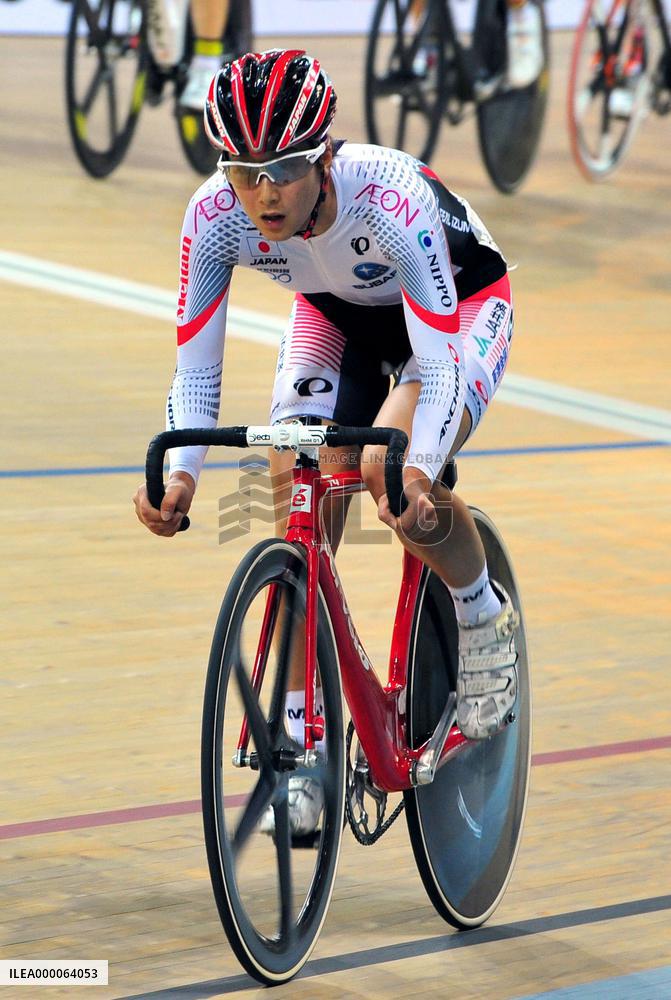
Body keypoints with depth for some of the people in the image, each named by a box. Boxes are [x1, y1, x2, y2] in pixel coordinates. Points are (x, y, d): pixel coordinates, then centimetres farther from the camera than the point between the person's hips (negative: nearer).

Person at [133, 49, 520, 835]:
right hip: (335, 315, 4)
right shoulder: (216, 216, -29)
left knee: (388, 472, -30)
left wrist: (415, 471, -58)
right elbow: (195, 371, -23)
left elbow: (438, 368, -40)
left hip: (461, 306, -4)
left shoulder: (393, 201, -40)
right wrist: (179, 474, -42)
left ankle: (485, 622, -1)